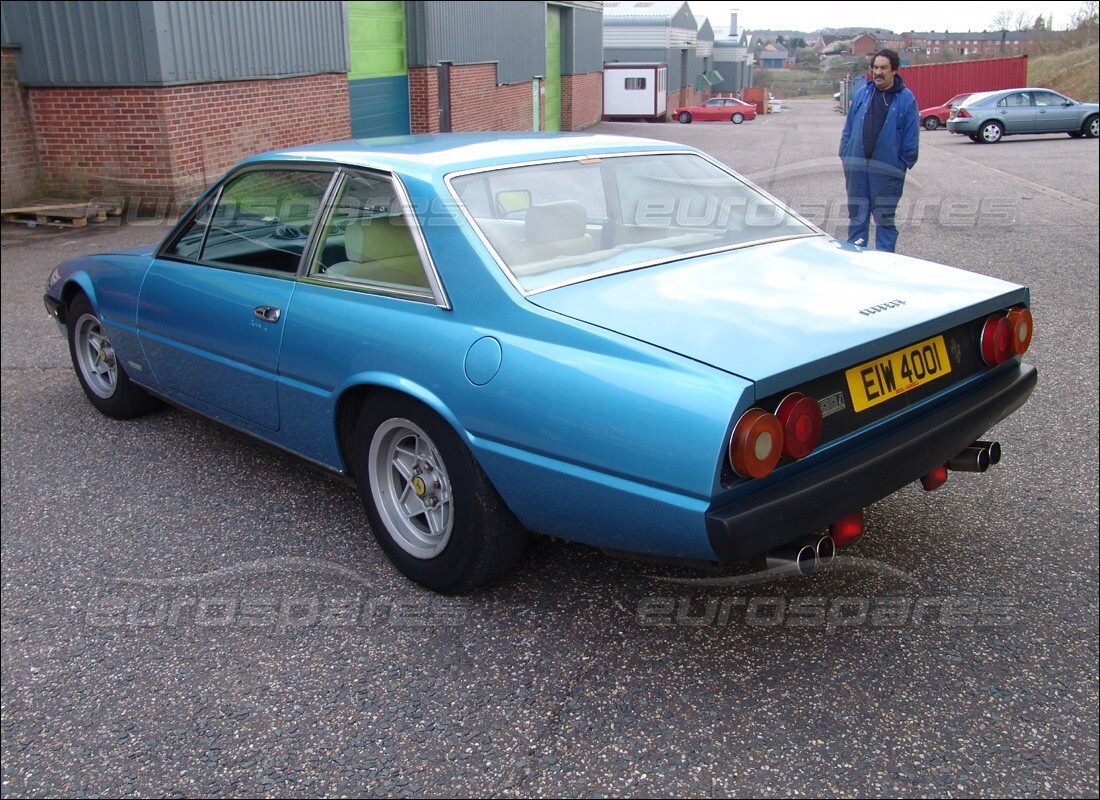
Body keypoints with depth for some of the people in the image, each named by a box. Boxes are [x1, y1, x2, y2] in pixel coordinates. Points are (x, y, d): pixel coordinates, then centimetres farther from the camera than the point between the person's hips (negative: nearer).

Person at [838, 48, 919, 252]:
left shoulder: (906, 99, -1)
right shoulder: (863, 94, 9)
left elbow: (911, 138, -1)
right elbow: (849, 128, 11)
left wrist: (904, 164, -6)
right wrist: (845, 155, 5)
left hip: (887, 171, -3)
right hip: (857, 168, 3)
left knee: (884, 219, 4)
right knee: (856, 217, 10)